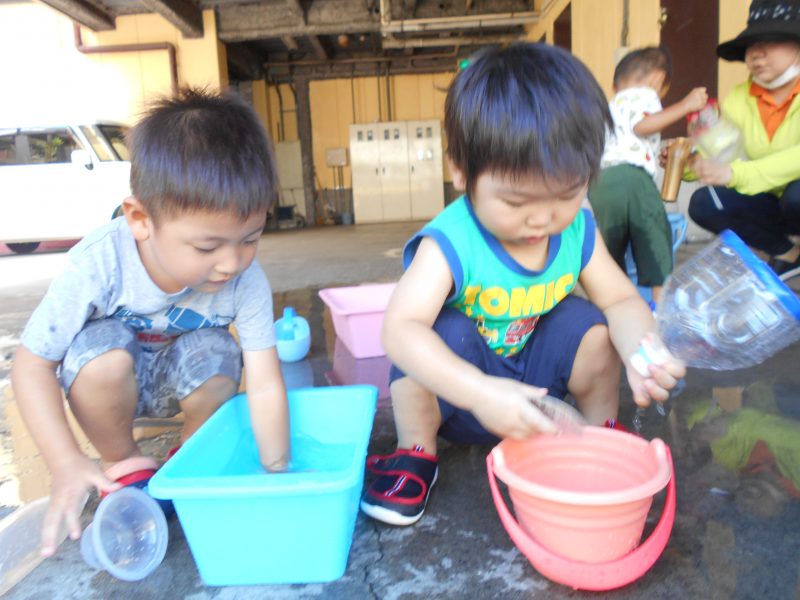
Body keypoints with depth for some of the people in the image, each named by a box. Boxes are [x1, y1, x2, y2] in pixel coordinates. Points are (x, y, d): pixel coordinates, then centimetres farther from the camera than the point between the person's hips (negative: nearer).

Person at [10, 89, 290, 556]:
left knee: (216, 356, -31)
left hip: (181, 377, 1)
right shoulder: (98, 265, -33)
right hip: (111, 380, 0)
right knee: (101, 350, -33)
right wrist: (68, 463, -30)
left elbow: (266, 385, -26)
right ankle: (123, 466, -3)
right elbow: (32, 364, -22)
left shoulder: (245, 278, -30)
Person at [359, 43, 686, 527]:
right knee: (444, 333, -33)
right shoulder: (450, 244, -31)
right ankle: (415, 453, -8)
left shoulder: (578, 231, -12)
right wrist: (479, 393, -54)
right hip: (458, 396, -4)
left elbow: (622, 299, -8)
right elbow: (399, 328, -42)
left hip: (533, 376, 4)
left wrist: (643, 351, -31)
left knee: (589, 324, -20)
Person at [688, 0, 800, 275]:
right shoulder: (738, 99, -3)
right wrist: (689, 162, -28)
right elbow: (717, 155, -7)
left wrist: (736, 174, -41)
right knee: (704, 203, -17)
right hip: (773, 201, 5)